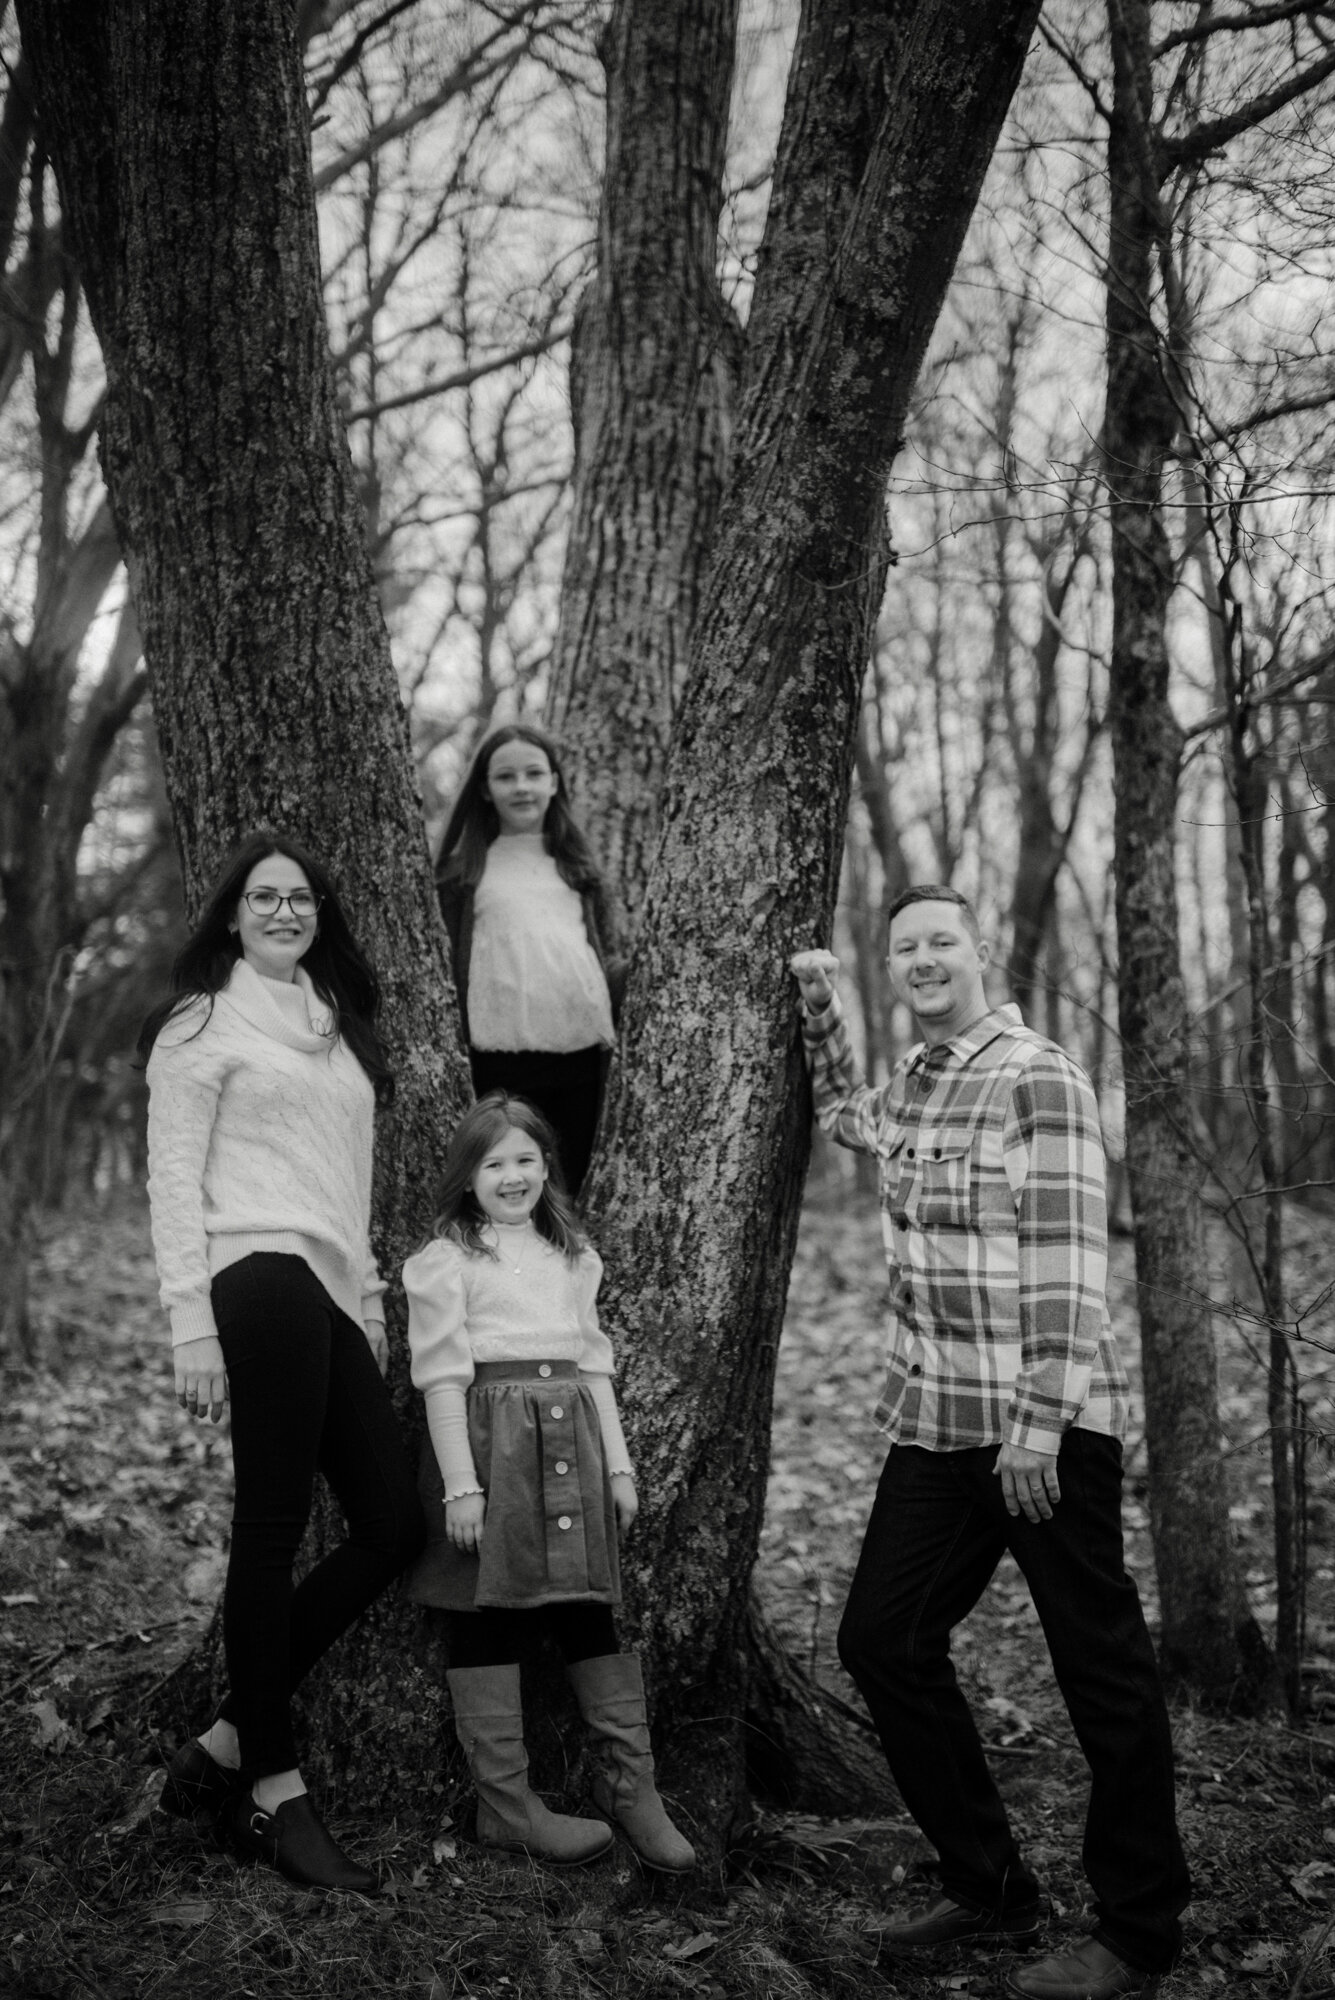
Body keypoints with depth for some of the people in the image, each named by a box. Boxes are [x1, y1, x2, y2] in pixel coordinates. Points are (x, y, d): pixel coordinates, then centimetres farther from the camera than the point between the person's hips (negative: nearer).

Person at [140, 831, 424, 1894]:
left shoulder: (336, 1023, 24)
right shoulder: (204, 1022, 3)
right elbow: (174, 1178, -4)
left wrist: (371, 1301, 18)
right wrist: (193, 1326, -12)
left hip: (333, 1295, 8)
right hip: (262, 1280, -8)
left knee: (394, 1525, 3)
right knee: (274, 1529, -6)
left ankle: (227, 1743, 12)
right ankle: (274, 1793, 3)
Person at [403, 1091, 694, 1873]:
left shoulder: (572, 1256, 17)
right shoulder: (448, 1260, -1)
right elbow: (443, 1376, -7)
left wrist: (618, 1463, 12)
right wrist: (460, 1485, -13)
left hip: (571, 1440, 5)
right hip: (490, 1437, -5)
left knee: (592, 1612, 5)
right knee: (487, 1618, 2)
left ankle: (632, 1785, 15)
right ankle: (507, 1803, 10)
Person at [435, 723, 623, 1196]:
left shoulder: (576, 864, 18)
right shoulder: (465, 869, 9)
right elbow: (445, 964, 7)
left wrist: (613, 1024, 6)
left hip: (581, 1048, 3)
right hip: (500, 1057, -2)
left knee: (577, 1186, 7)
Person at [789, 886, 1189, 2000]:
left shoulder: (1039, 1078, -10)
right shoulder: (909, 1091, 12)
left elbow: (1068, 1263, -16)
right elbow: (842, 1112, 37)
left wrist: (1039, 1424, -20)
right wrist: (821, 1006, 22)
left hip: (1045, 1432, -8)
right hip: (934, 1426, 8)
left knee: (1102, 1674, 2)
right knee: (883, 1643, 9)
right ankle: (993, 1894, 23)